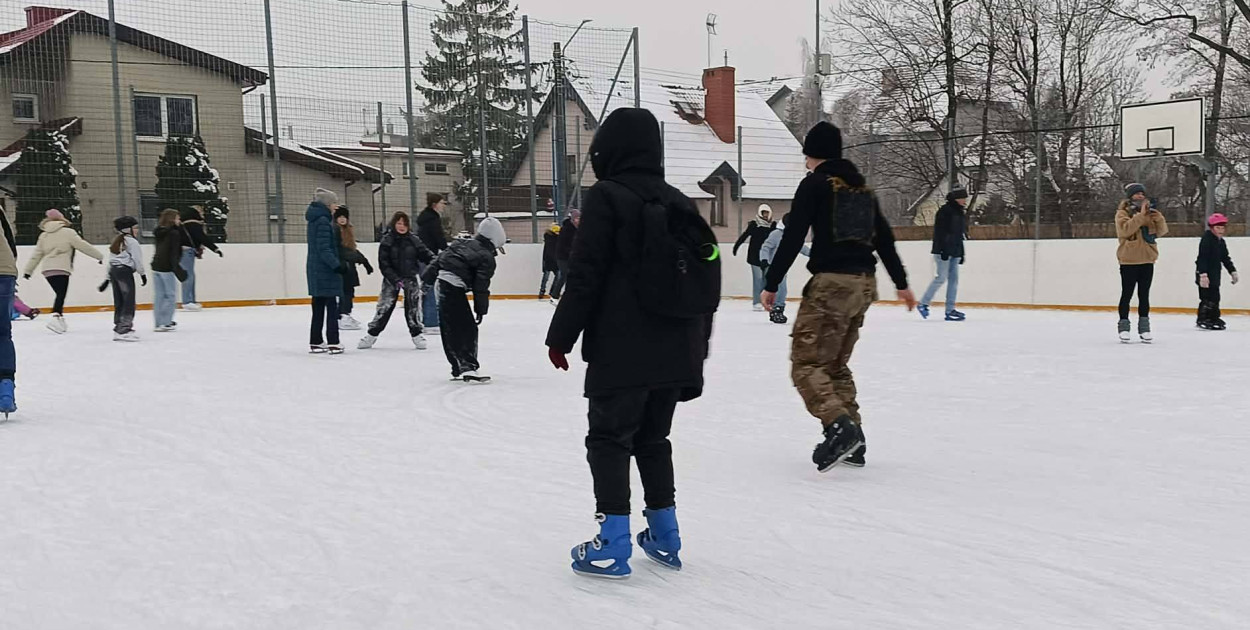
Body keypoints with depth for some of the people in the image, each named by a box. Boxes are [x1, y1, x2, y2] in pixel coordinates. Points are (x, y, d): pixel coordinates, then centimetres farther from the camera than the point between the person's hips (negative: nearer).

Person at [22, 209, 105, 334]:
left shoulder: (44, 235, 16)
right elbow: (83, 246, -2)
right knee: (61, 295, -11)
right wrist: (99, 256, 4)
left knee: (60, 294, 16)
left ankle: (60, 319, 17)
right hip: (61, 269, -6)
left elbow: (36, 254, 17)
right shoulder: (68, 232, 0)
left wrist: (28, 271, 21)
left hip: (47, 270, 6)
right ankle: (56, 317, -30)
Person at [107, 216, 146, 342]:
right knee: (129, 301, -7)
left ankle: (118, 329, 16)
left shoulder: (116, 241, 21)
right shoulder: (132, 241, -5)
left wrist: (108, 278, 22)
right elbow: (137, 260, -9)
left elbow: (111, 260, 21)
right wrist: (143, 273, 2)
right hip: (125, 270, -9)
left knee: (119, 302, 12)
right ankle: (125, 330, -12)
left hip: (113, 270, 9)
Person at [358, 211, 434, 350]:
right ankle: (372, 335, 9)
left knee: (413, 305, 2)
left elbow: (424, 254, 1)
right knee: (384, 306, -1)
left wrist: (434, 261, -20)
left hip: (411, 276, 1)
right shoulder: (387, 241, -6)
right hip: (391, 278, -1)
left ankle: (416, 334, 14)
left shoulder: (414, 240, -1)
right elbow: (384, 264, -9)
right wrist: (395, 280, -18)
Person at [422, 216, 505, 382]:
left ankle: (458, 368, 23)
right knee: (467, 329, -7)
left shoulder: (463, 244, 20)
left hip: (440, 283, 9)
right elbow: (481, 286, -8)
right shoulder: (487, 258, -4)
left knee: (451, 331, 15)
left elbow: (440, 258, 20)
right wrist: (481, 309, 0)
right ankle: (469, 367, -16)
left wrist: (427, 278, 23)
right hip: (453, 289, -9)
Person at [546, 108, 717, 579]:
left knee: (609, 439, 2)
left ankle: (613, 545, 0)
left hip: (621, 352, -6)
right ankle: (664, 536, 22)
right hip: (675, 353, 7)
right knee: (653, 438, 18)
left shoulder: (607, 197, -8)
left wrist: (562, 336, -6)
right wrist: (696, 346, 24)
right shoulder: (679, 204, 13)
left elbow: (585, 276, -13)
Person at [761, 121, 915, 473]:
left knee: (807, 363, -6)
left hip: (831, 282, -7)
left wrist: (771, 285, -6)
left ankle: (839, 426, -25)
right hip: (864, 283, 7)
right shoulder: (862, 187, 17)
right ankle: (852, 437, 14)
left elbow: (793, 238, -10)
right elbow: (884, 237, 22)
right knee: (835, 363, 17)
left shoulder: (814, 184, -3)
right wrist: (901, 283, 30)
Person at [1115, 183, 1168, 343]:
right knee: (1127, 295, 2)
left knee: (1144, 295, 9)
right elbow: (1125, 229, -21)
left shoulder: (1150, 212, 11)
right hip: (1129, 261, -4)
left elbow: (1162, 231, 4)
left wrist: (1157, 216, -13)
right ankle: (1123, 327, 9)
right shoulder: (1122, 213, -3)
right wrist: (1141, 215, -24)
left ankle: (1144, 327, 14)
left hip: (1147, 260, 4)